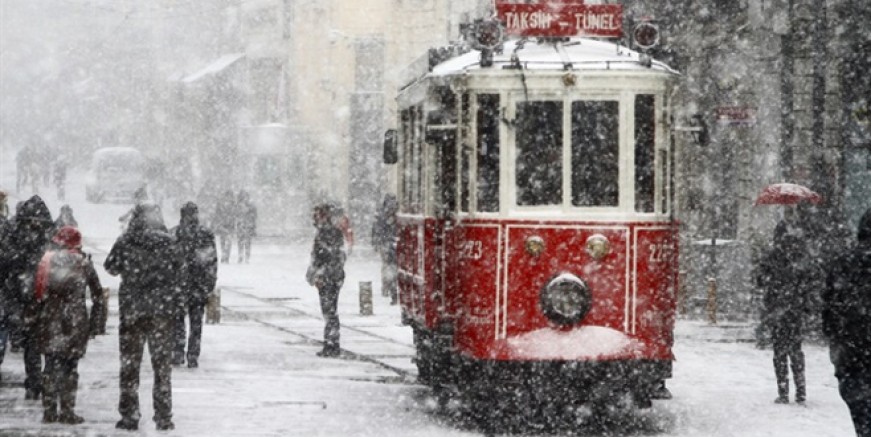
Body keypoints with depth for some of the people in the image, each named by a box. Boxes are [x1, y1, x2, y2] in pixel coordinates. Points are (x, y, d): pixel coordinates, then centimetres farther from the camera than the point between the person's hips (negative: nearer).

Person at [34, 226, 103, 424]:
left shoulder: (46, 260, 6)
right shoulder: (82, 262, -1)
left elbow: (36, 291, 7)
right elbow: (97, 291, 3)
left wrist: (32, 314, 15)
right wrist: (98, 312, 12)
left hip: (49, 319, 3)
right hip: (74, 319, -3)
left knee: (51, 364, 10)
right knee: (69, 366, 3)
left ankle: (49, 410, 8)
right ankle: (67, 411, 2)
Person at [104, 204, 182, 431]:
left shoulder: (125, 243, -9)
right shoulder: (168, 242, -6)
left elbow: (111, 267, 3)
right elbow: (178, 267, 8)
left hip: (132, 309, -1)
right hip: (163, 309, 1)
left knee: (130, 363, 9)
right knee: (162, 363, 8)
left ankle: (129, 416, 7)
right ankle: (164, 417, 8)